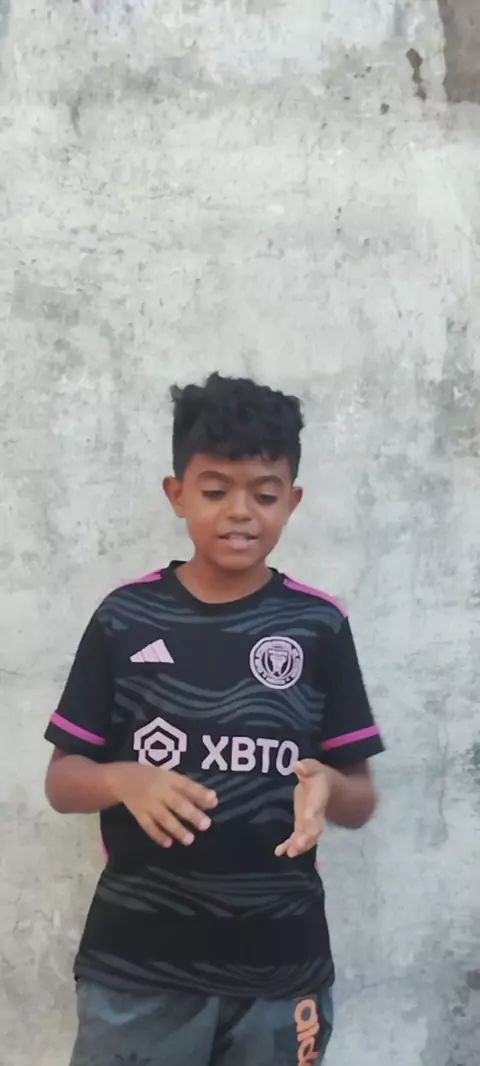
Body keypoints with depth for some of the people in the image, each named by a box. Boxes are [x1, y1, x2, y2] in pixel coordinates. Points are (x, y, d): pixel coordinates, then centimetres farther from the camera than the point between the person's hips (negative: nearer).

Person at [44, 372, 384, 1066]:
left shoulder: (319, 626, -4)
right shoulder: (125, 618, -4)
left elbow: (361, 801, 1)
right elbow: (62, 781, 1)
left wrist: (326, 786, -21)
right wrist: (125, 781, -20)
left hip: (282, 970, 1)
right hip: (136, 968, 0)